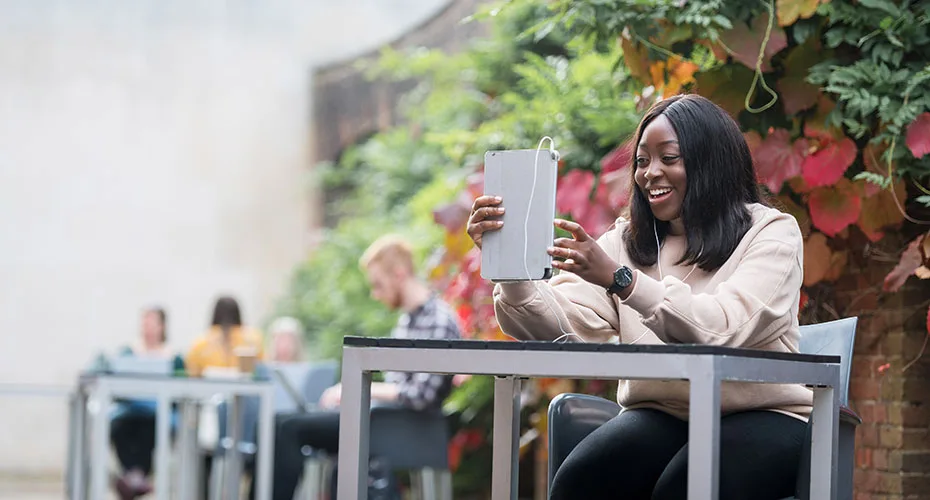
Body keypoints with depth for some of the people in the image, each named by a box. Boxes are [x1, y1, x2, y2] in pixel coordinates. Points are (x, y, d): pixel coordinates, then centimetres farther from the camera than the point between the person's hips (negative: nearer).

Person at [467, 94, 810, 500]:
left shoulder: (771, 232, -3)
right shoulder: (626, 241, 10)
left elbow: (723, 329, -22)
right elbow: (560, 324, -7)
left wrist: (621, 280, -33)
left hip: (761, 418, -3)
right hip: (662, 417, 4)